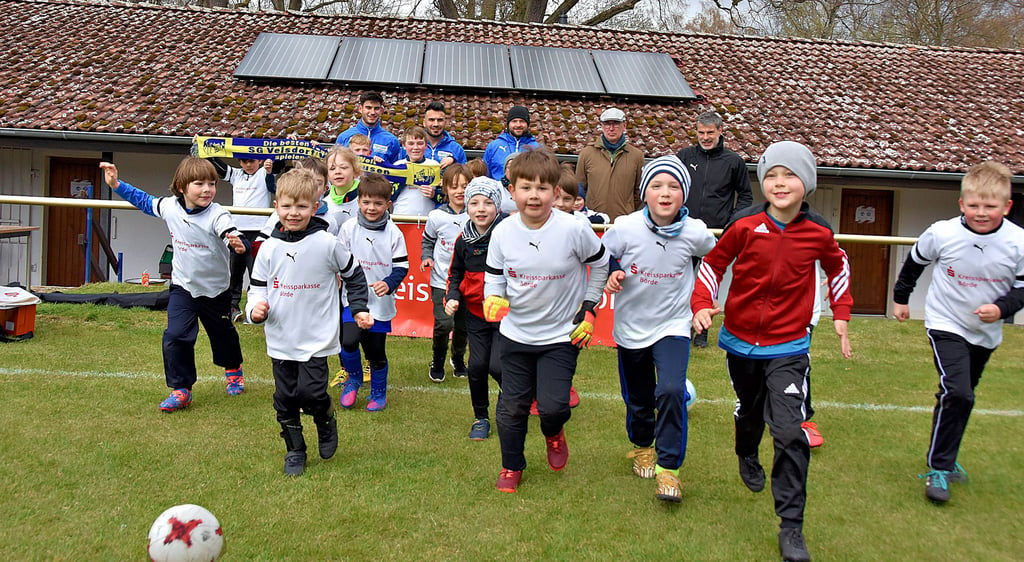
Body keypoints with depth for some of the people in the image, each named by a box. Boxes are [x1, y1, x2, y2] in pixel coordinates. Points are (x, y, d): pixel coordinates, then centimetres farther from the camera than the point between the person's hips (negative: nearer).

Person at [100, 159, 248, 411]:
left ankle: (233, 370, 49)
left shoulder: (218, 215, -25)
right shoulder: (169, 206, -11)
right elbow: (144, 201, 9)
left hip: (215, 289, -2)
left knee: (223, 334, 19)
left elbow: (234, 237, -40)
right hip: (183, 286, 2)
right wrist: (116, 184, 8)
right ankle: (181, 390, 3)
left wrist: (239, 244, -63)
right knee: (175, 336, -11)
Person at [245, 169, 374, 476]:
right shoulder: (270, 248, 0)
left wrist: (359, 309, 5)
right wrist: (255, 308, -11)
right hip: (280, 339, 4)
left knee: (310, 393, -14)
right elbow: (257, 286, 9)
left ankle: (326, 422, 19)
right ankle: (295, 450, 27)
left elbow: (353, 275, 7)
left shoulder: (327, 243, -7)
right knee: (285, 399, 9)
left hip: (316, 338, -3)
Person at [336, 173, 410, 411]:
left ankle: (378, 393, 30)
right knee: (348, 341, -18)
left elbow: (401, 266, -4)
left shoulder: (394, 233, -5)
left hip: (381, 301, 0)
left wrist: (389, 283, -21)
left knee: (376, 351, 7)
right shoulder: (349, 228, -3)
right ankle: (353, 379, 12)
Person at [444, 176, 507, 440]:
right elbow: (455, 274, 15)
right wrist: (452, 297, -2)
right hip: (475, 312, 4)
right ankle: (480, 417, 26)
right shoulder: (463, 240, 0)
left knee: (497, 366, -12)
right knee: (477, 365, 5)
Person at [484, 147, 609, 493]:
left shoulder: (574, 230, -16)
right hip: (515, 334, 3)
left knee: (553, 405, -10)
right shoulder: (503, 232, -9)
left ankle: (554, 434, 28)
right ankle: (511, 466, 33)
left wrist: (589, 307, 0)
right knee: (512, 406, 10)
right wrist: (493, 298, -20)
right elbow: (493, 276, 2)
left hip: (561, 335, -2)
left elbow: (601, 264, 1)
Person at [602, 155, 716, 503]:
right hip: (631, 326, 1)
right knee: (638, 399, 15)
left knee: (671, 390, -21)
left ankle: (668, 467, -6)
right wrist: (612, 274, -17)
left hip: (673, 325, -1)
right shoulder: (625, 228, -17)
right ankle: (642, 446, 46)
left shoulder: (694, 233, -14)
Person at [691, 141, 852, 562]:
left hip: (788, 347, -1)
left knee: (790, 432, -13)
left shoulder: (818, 232, -8)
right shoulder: (744, 225, -12)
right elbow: (714, 263, 1)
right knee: (749, 412, 24)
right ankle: (747, 457, 60)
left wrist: (841, 313, 11)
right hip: (741, 340, 1)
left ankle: (791, 527, -2)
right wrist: (702, 304, -12)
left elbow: (837, 266, 14)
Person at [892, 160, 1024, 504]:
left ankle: (946, 458, 39)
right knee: (956, 393, -20)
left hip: (985, 334, 3)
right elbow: (915, 262, 3)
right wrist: (900, 297, 15)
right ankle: (938, 468, -8)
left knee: (961, 397, 18)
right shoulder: (942, 234, -17)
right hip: (946, 325, -3)